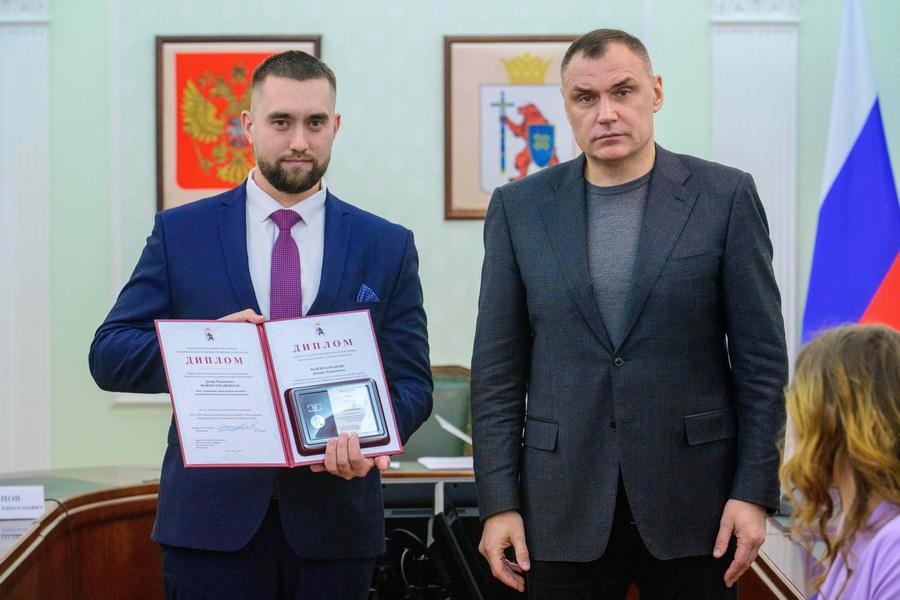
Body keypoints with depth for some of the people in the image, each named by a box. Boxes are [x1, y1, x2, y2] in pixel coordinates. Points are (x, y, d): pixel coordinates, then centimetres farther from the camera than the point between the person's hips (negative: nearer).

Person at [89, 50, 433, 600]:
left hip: (335, 523, 1)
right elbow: (109, 357, 2)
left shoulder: (388, 247, 7)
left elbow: (411, 381, 4)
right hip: (211, 519, -1)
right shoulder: (181, 233, 5)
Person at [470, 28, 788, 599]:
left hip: (692, 503, -1)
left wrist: (754, 490, -5)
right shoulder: (520, 207, 5)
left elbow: (762, 357, 0)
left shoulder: (726, 196, 0)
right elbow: (497, 367, 5)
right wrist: (498, 502, -1)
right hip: (565, 505, 1)